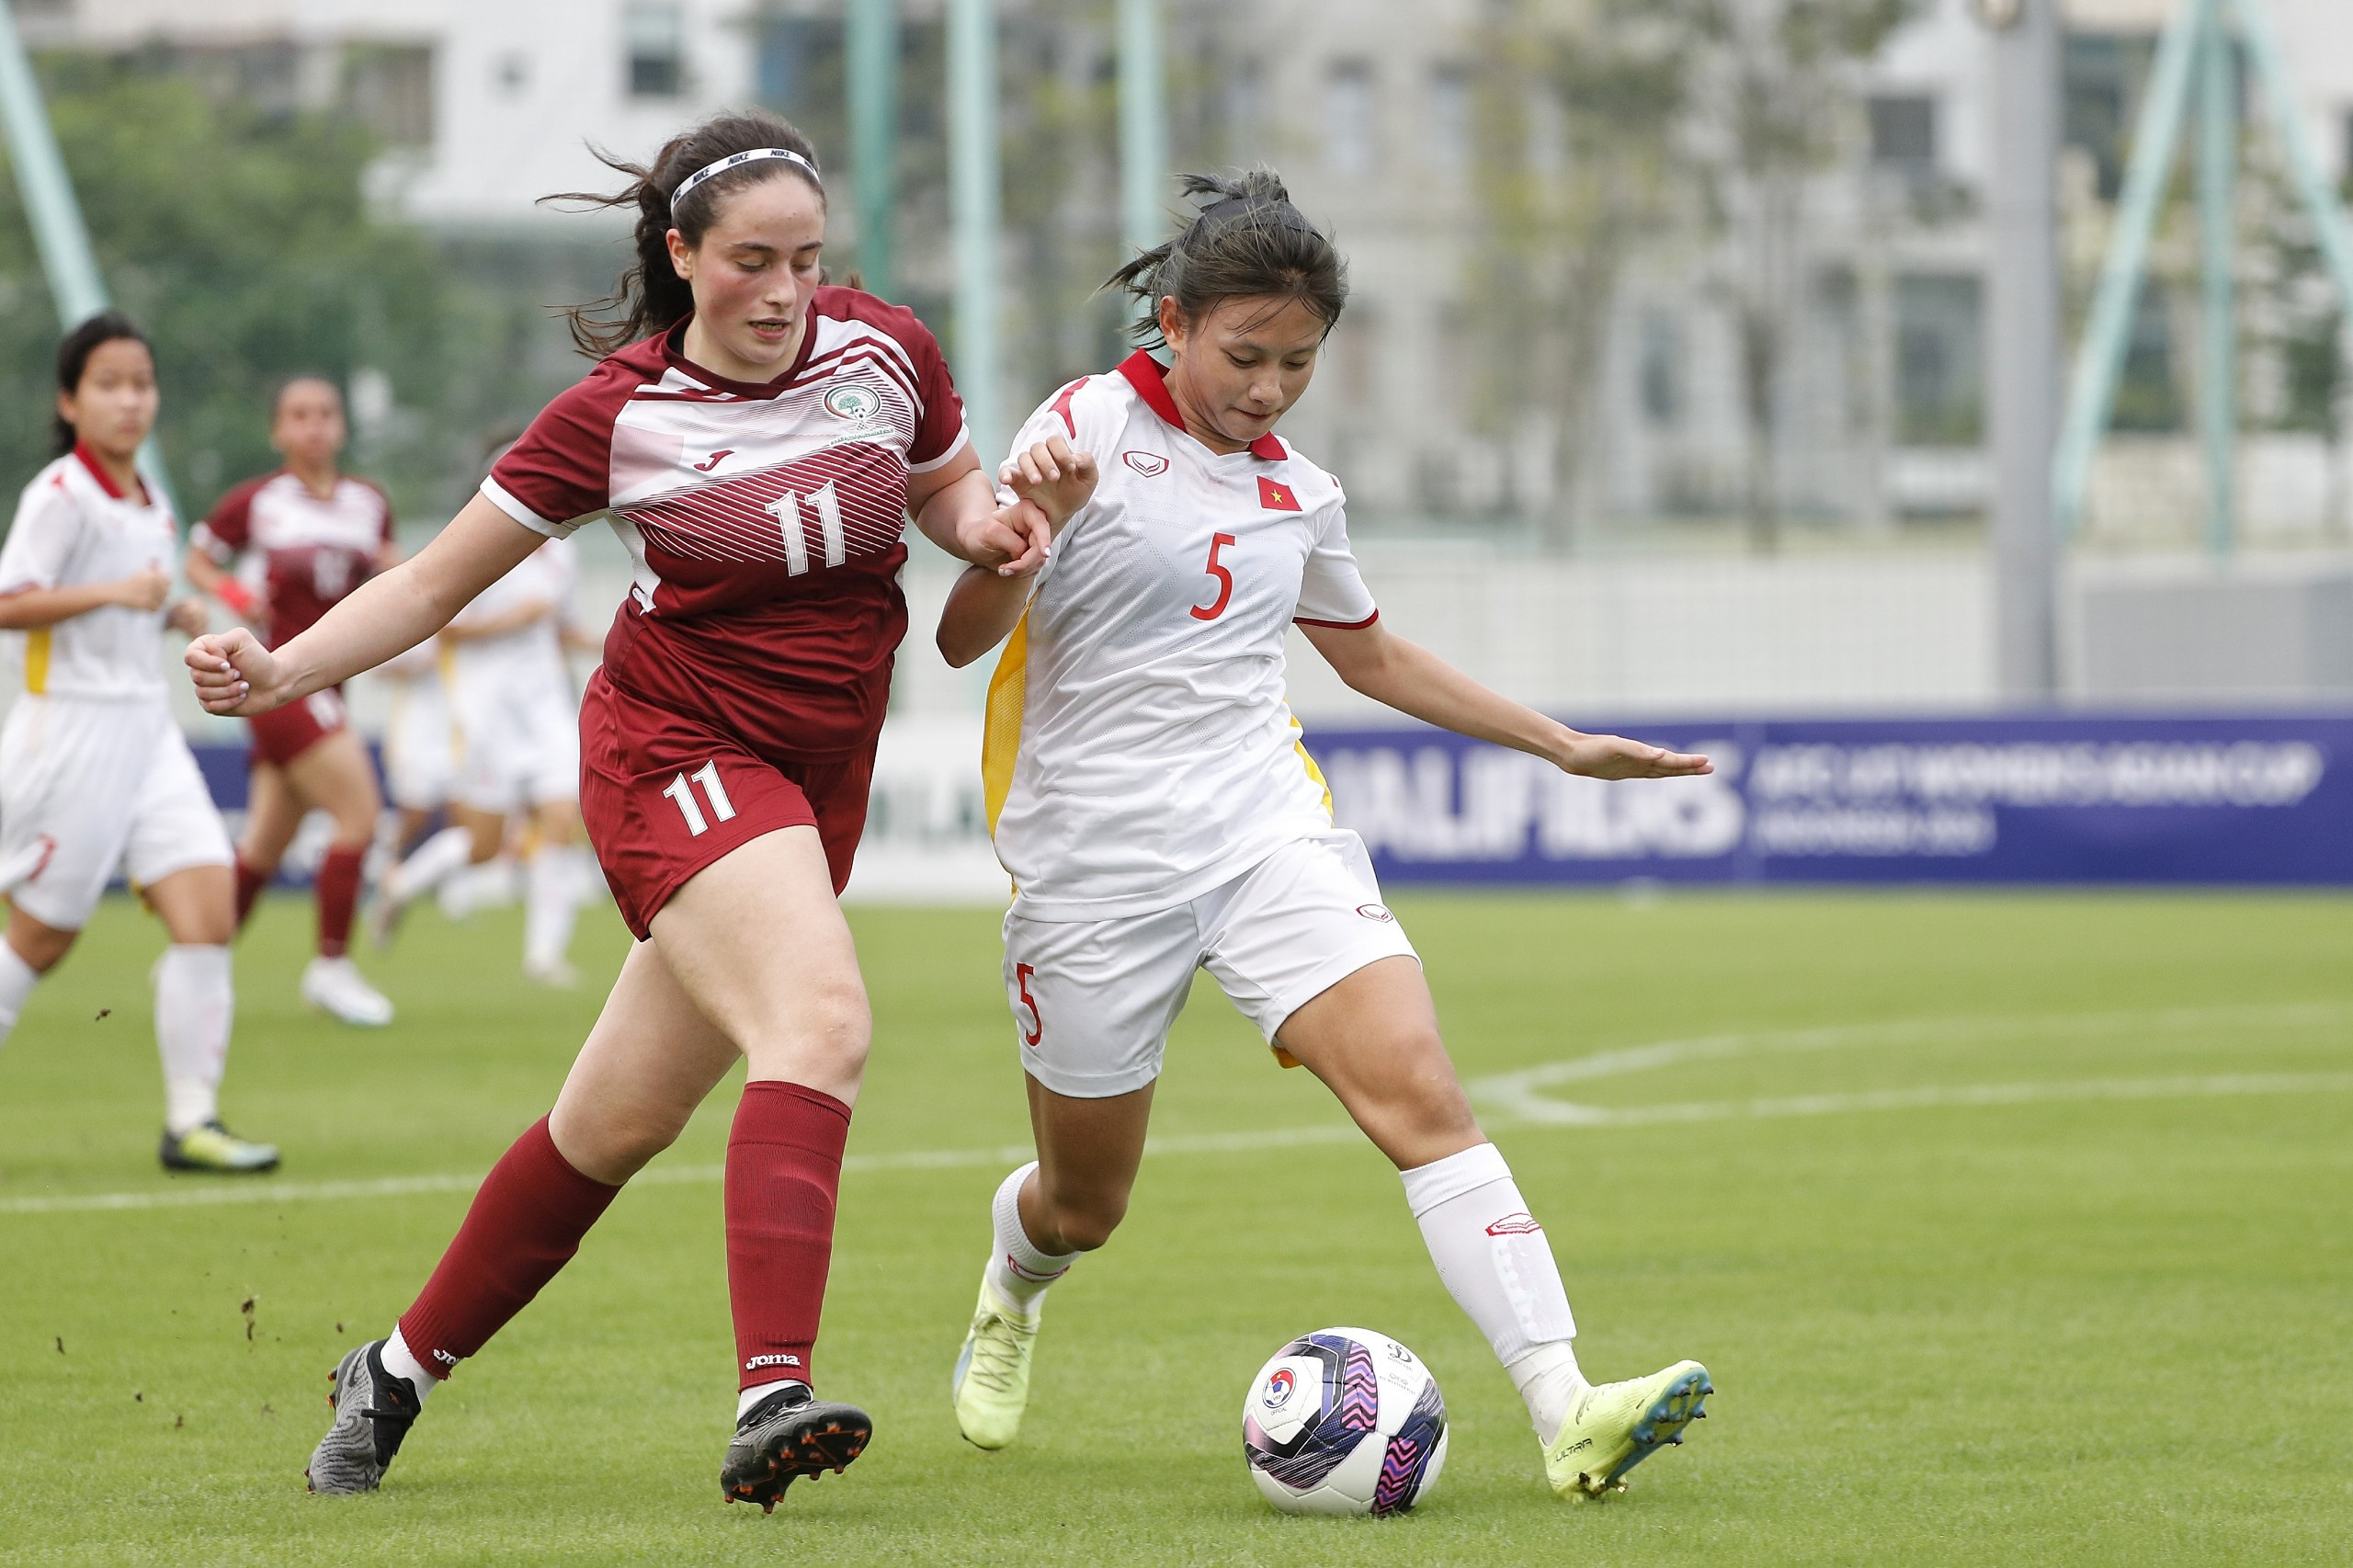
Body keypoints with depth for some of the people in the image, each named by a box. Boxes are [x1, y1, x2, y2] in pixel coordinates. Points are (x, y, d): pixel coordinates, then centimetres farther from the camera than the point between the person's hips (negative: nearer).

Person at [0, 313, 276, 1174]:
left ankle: (191, 1121, -6)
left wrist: (185, 614, 12)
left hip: (146, 730, 7)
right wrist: (113, 593, -25)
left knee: (209, 910, -7)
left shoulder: (149, 504, 14)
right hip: (70, 730, -7)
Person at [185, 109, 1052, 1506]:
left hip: (820, 777, 5)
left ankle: (402, 1370, 26)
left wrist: (987, 521, -5)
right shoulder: (621, 413, -10)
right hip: (677, 750, -5)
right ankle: (774, 1393, -41)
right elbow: (439, 581, -3)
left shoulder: (886, 352, -2)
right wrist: (282, 672, -17)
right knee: (824, 1024, -30)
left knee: (623, 1121, 9)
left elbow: (951, 487, 19)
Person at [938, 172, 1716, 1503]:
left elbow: (1371, 654, 29)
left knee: (1421, 1092, -20)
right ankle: (1011, 1295, 49)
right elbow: (964, 640, -8)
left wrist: (1561, 743, 29)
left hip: (1269, 831, 3)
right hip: (1095, 865, -3)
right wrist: (1025, 529, -29)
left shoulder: (1299, 491, 12)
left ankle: (1567, 1414, -31)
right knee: (1083, 1206, 10)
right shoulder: (1089, 426, -5)